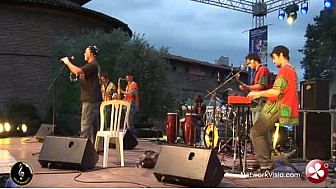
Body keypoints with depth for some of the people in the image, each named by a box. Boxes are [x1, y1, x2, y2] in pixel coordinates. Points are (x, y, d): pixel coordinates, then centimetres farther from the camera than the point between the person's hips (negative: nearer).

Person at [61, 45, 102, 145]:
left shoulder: (92, 65, -13)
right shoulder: (94, 65, 21)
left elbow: (78, 71, -25)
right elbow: (83, 77, 27)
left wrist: (68, 62, -10)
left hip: (90, 100, -11)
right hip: (95, 100, 11)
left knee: (85, 124, -11)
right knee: (94, 124, 13)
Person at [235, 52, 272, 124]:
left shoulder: (263, 69, -7)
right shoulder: (256, 71, 24)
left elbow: (262, 85, -19)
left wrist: (247, 87, -23)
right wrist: (241, 83, 19)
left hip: (261, 103, -10)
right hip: (255, 104, 10)